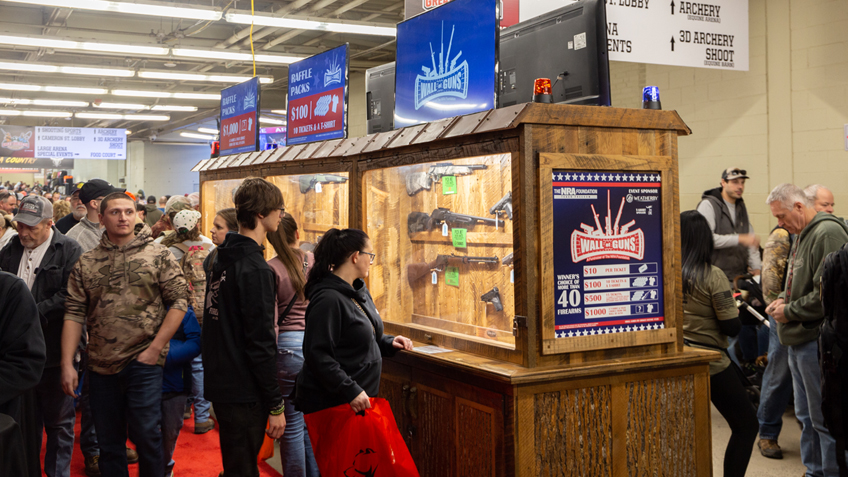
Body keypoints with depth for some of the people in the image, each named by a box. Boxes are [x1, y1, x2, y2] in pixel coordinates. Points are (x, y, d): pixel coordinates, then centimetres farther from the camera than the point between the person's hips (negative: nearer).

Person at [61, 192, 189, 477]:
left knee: (145, 433, -3)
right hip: (101, 366, 3)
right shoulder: (86, 264, 6)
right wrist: (67, 365, -3)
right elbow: (74, 314, 4)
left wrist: (155, 348, -10)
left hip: (143, 362, -3)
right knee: (108, 441, 12)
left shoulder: (158, 256, -1)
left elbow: (179, 301, -4)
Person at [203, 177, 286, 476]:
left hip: (219, 382, 9)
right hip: (244, 392, -9)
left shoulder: (222, 259, 10)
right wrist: (276, 405, -17)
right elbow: (261, 343, -22)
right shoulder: (254, 269, -20)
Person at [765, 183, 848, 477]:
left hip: (818, 339, -10)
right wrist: (784, 299, 8)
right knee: (806, 416, 18)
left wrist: (790, 311, -14)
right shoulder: (802, 235, 15)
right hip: (800, 340, 10)